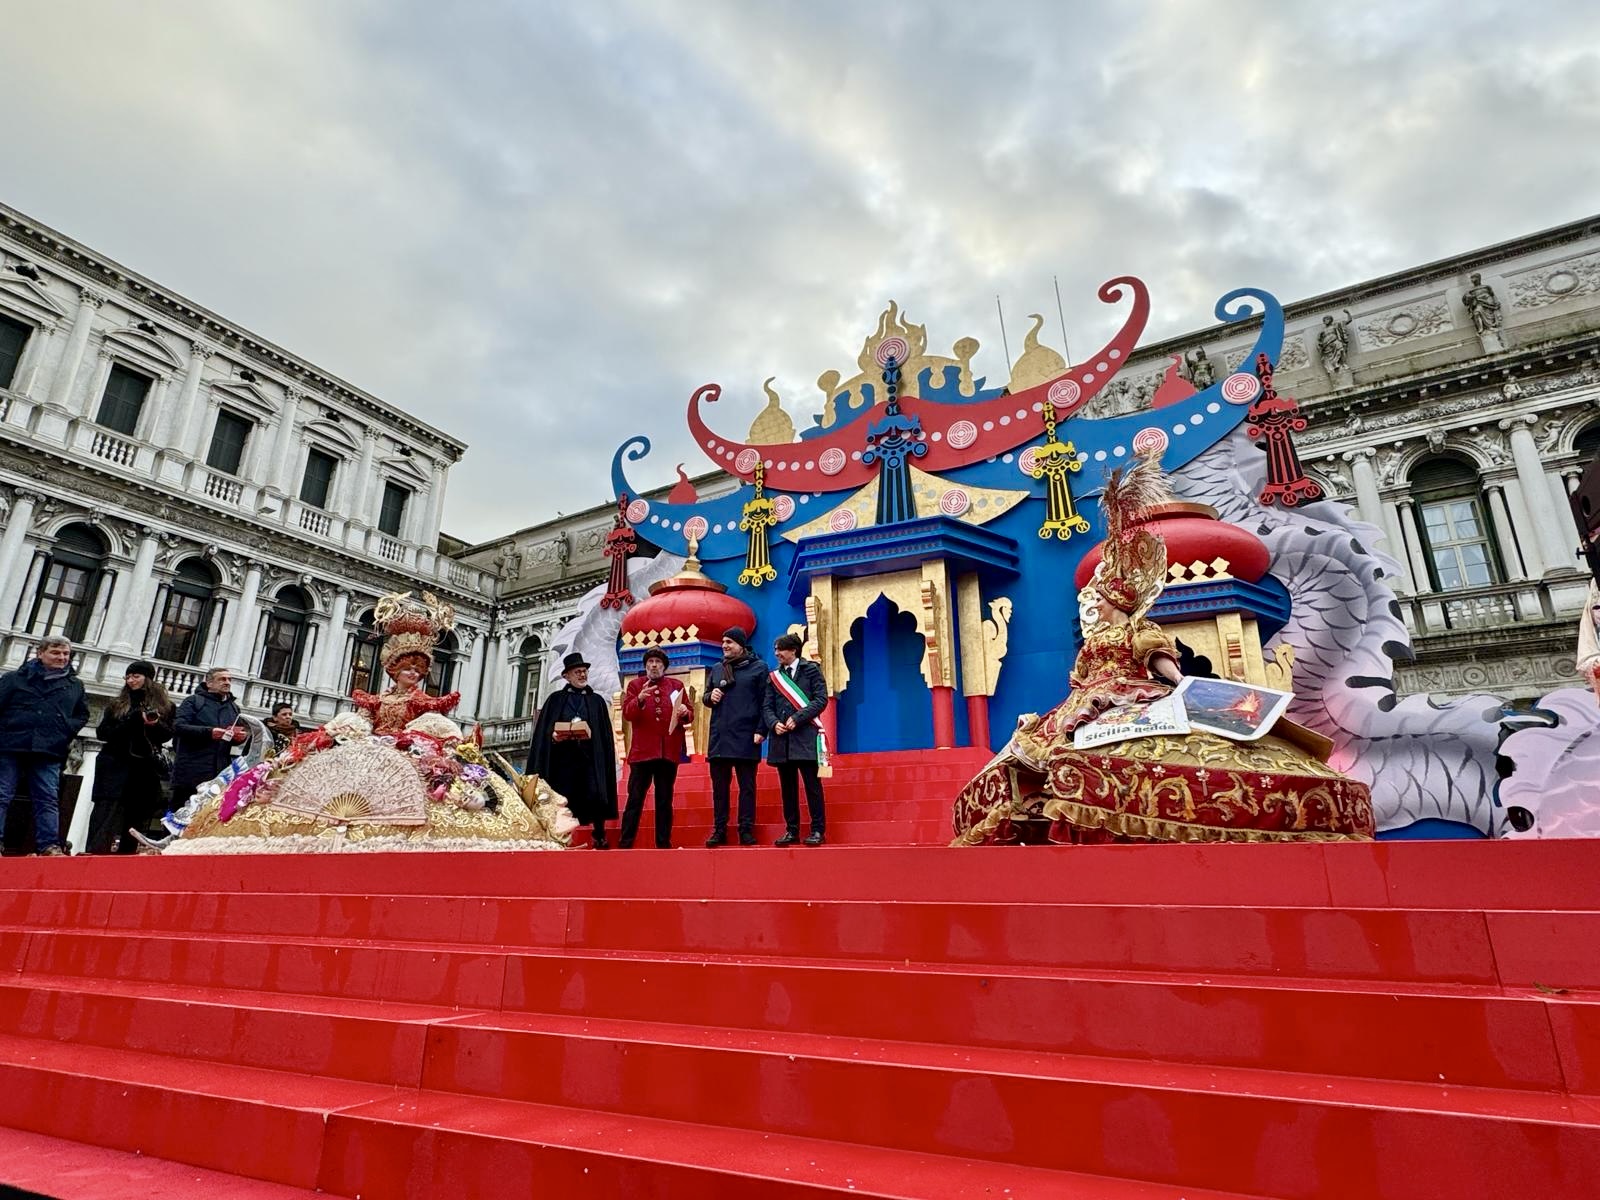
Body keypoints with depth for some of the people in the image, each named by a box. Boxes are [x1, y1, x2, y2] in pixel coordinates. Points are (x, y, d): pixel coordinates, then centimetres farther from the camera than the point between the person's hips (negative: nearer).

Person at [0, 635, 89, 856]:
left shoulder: (75, 686, 16)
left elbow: (82, 715, 24)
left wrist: (67, 730, 6)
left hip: (49, 753, 2)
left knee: (47, 800, -1)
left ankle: (49, 845, -3)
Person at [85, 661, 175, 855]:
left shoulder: (164, 706, 10)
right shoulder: (116, 704, 13)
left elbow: (167, 735, 2)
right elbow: (102, 733, 5)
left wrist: (155, 725, -20)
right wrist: (133, 721, -12)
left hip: (145, 768, 0)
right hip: (115, 766, 0)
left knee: (136, 814, 0)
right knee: (107, 812, -9)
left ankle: (125, 855, 5)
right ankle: (96, 852, -12)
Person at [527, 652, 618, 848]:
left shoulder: (597, 700, 15)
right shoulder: (555, 699, 13)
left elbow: (605, 733, 11)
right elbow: (543, 729, 7)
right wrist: (552, 735, -12)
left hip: (589, 756, 0)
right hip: (563, 757, 0)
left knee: (595, 795, -11)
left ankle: (599, 837, 2)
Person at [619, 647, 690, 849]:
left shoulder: (677, 685, 12)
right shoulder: (635, 684, 9)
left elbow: (689, 715, 12)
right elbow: (627, 714, -2)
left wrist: (684, 712, -11)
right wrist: (640, 699, -20)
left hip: (669, 751, 2)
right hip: (642, 750, -2)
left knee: (665, 800, 8)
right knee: (635, 799, -1)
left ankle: (664, 843, 14)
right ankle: (625, 843, 4)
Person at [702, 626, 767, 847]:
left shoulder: (758, 667, 2)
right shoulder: (717, 669, 16)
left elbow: (765, 702, -3)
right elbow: (707, 699, 23)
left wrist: (760, 730, -11)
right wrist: (710, 697, 0)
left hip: (746, 738, -4)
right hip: (719, 737, 4)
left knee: (747, 786, 1)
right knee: (719, 787, 7)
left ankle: (747, 831, 7)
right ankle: (719, 831, 13)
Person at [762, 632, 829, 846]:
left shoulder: (811, 670, 4)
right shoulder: (773, 676, 16)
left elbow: (821, 699, -5)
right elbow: (767, 707, 12)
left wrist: (797, 718, -14)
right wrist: (774, 723, -9)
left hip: (805, 736, -4)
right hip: (781, 738, 4)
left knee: (812, 784, -2)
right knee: (787, 787, 8)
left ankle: (818, 830, 5)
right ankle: (791, 830, 15)